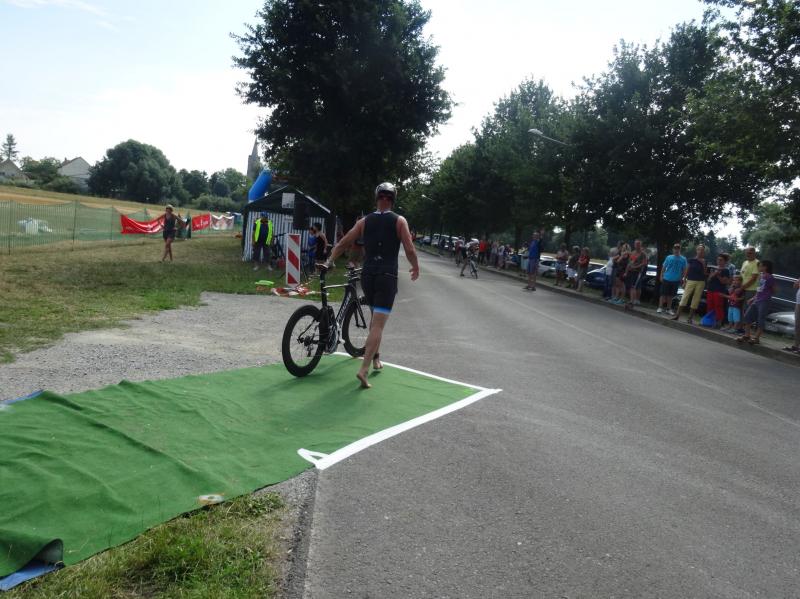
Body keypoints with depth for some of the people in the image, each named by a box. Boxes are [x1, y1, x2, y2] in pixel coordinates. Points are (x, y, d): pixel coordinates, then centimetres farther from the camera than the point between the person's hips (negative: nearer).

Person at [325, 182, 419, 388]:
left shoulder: (364, 221, 8)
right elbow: (410, 250, -6)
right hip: (387, 277, -4)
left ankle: (375, 358, 32)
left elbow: (342, 243, 6)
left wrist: (330, 261, 16)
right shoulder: (399, 221, -1)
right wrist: (416, 268, 11)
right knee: (378, 325, -7)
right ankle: (364, 369, -18)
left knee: (376, 317, 25)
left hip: (367, 276, 4)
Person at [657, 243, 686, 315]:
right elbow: (663, 267, 3)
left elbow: (684, 270, 4)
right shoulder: (669, 257, 0)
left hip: (676, 280, 1)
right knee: (663, 294, -1)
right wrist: (661, 276, -2)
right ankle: (660, 307, 4)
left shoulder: (683, 259, 0)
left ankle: (668, 309, 19)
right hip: (666, 279, -1)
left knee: (671, 295, 10)